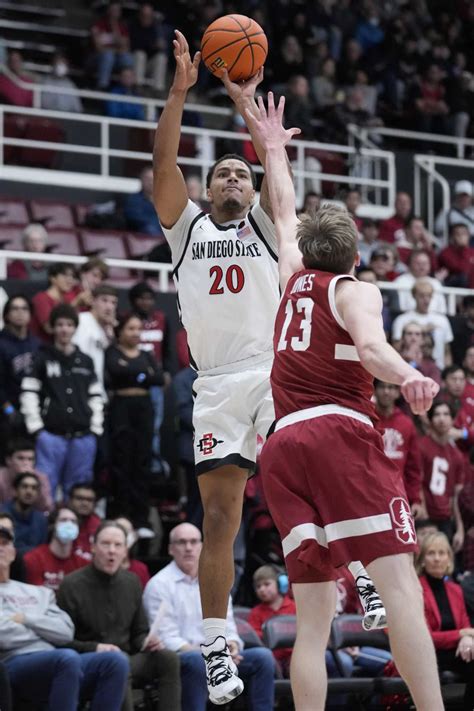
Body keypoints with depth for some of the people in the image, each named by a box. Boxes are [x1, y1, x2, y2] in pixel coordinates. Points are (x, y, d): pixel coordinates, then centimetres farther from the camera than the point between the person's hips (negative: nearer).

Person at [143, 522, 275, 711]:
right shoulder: (159, 585, -1)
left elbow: (228, 628, 16)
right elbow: (167, 638, -10)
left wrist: (231, 644, -11)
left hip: (219, 658, 5)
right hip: (179, 659, -5)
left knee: (263, 656, -17)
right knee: (197, 660, -39)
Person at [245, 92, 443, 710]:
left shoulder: (294, 278, 23)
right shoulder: (354, 289, 7)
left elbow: (285, 212, 42)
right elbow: (369, 345, -16)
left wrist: (274, 150, 55)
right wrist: (408, 376, -34)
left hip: (282, 442, 6)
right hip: (340, 432, -6)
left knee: (313, 615, 2)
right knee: (399, 584, -15)